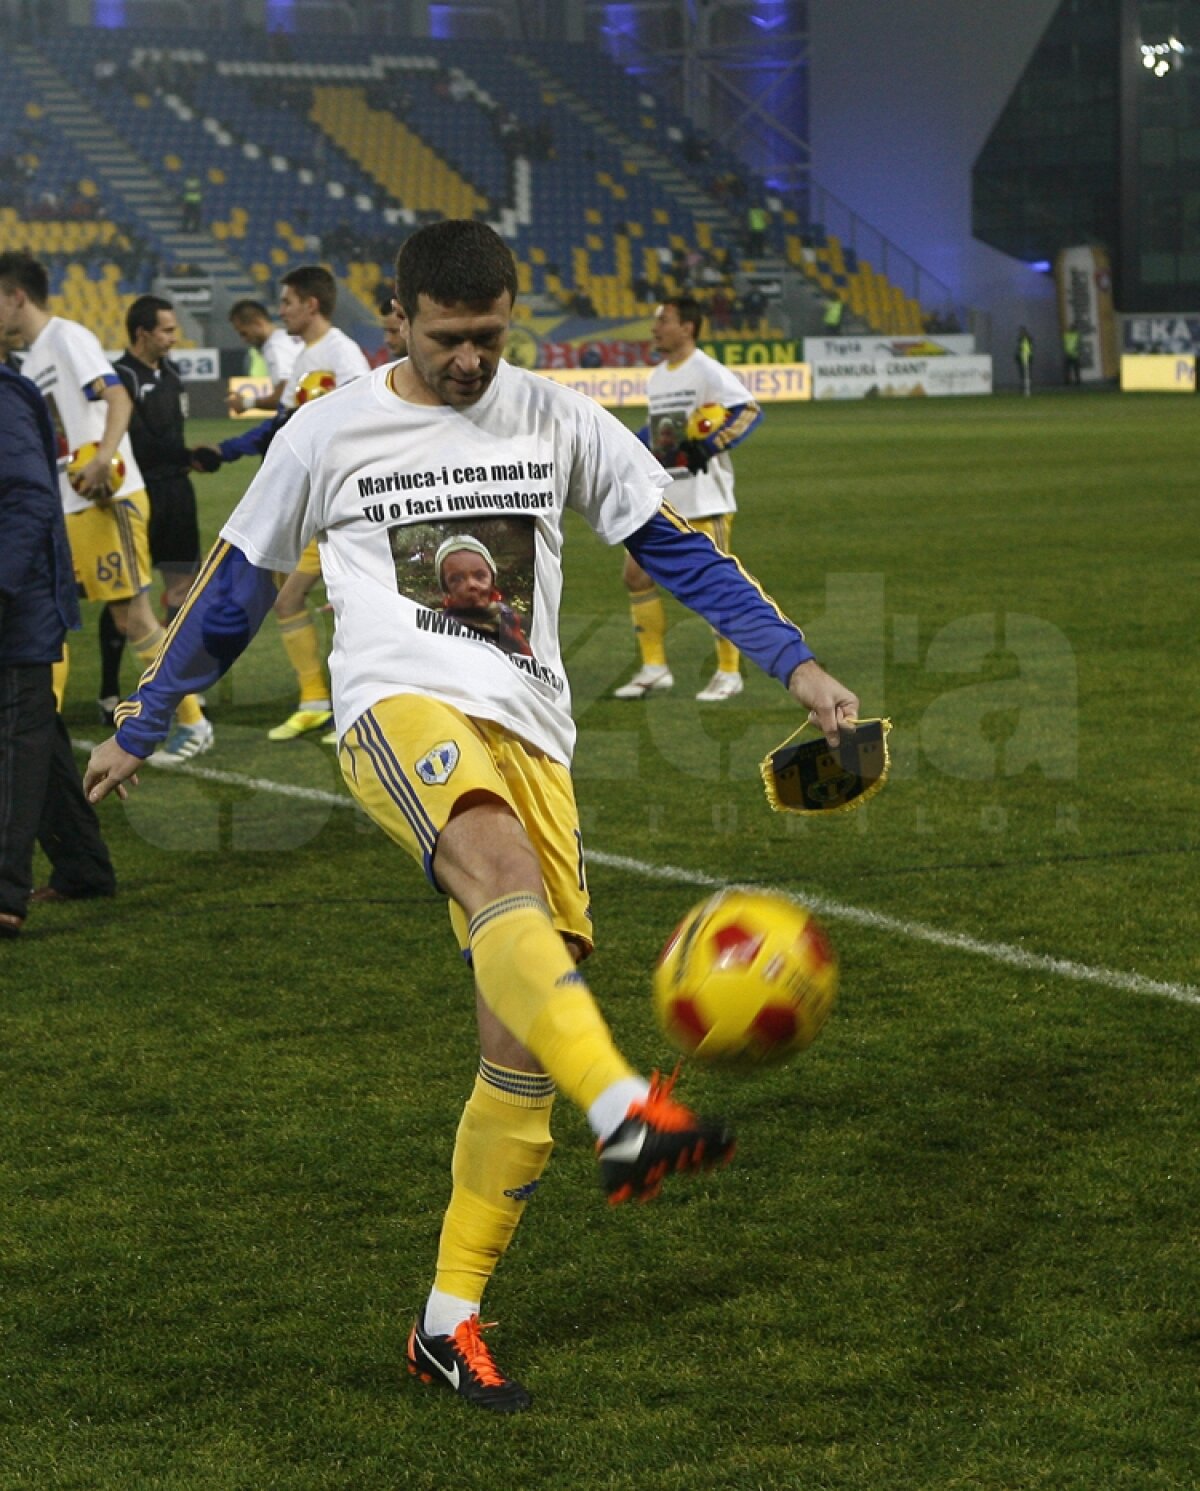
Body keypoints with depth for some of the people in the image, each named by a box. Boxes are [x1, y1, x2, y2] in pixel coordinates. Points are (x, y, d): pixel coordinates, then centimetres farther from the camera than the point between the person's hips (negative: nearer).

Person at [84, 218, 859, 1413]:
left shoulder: (560, 424, 11)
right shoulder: (329, 434, 7)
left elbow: (679, 553, 12)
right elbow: (234, 586, 18)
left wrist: (795, 664, 0)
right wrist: (141, 727, 23)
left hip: (529, 736, 3)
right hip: (400, 710, -3)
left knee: (523, 1046, -3)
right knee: (503, 867, -39)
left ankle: (449, 1321, 8)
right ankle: (626, 1111, -59)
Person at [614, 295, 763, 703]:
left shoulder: (707, 371, -11)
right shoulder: (656, 378, 14)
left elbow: (749, 411, -20)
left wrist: (710, 446, -27)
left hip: (704, 501, -8)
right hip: (661, 500, 8)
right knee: (636, 574, 3)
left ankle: (729, 673, 8)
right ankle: (654, 668, 11)